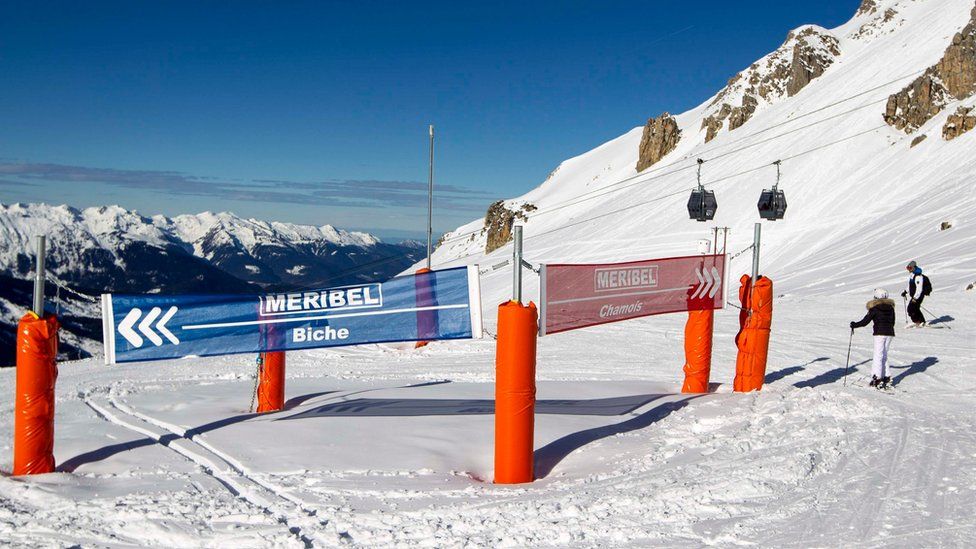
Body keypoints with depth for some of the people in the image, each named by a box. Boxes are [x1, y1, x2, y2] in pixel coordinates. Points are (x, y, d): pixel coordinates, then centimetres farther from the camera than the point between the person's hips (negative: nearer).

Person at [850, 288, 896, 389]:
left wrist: (854, 325, 9)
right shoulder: (891, 307, 10)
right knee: (884, 355, 14)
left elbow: (865, 321, -5)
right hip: (890, 333, 5)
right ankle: (886, 376, 9)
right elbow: (892, 322, 19)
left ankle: (876, 377, -14)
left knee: (878, 356, -6)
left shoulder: (874, 308, -5)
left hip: (879, 333, -5)